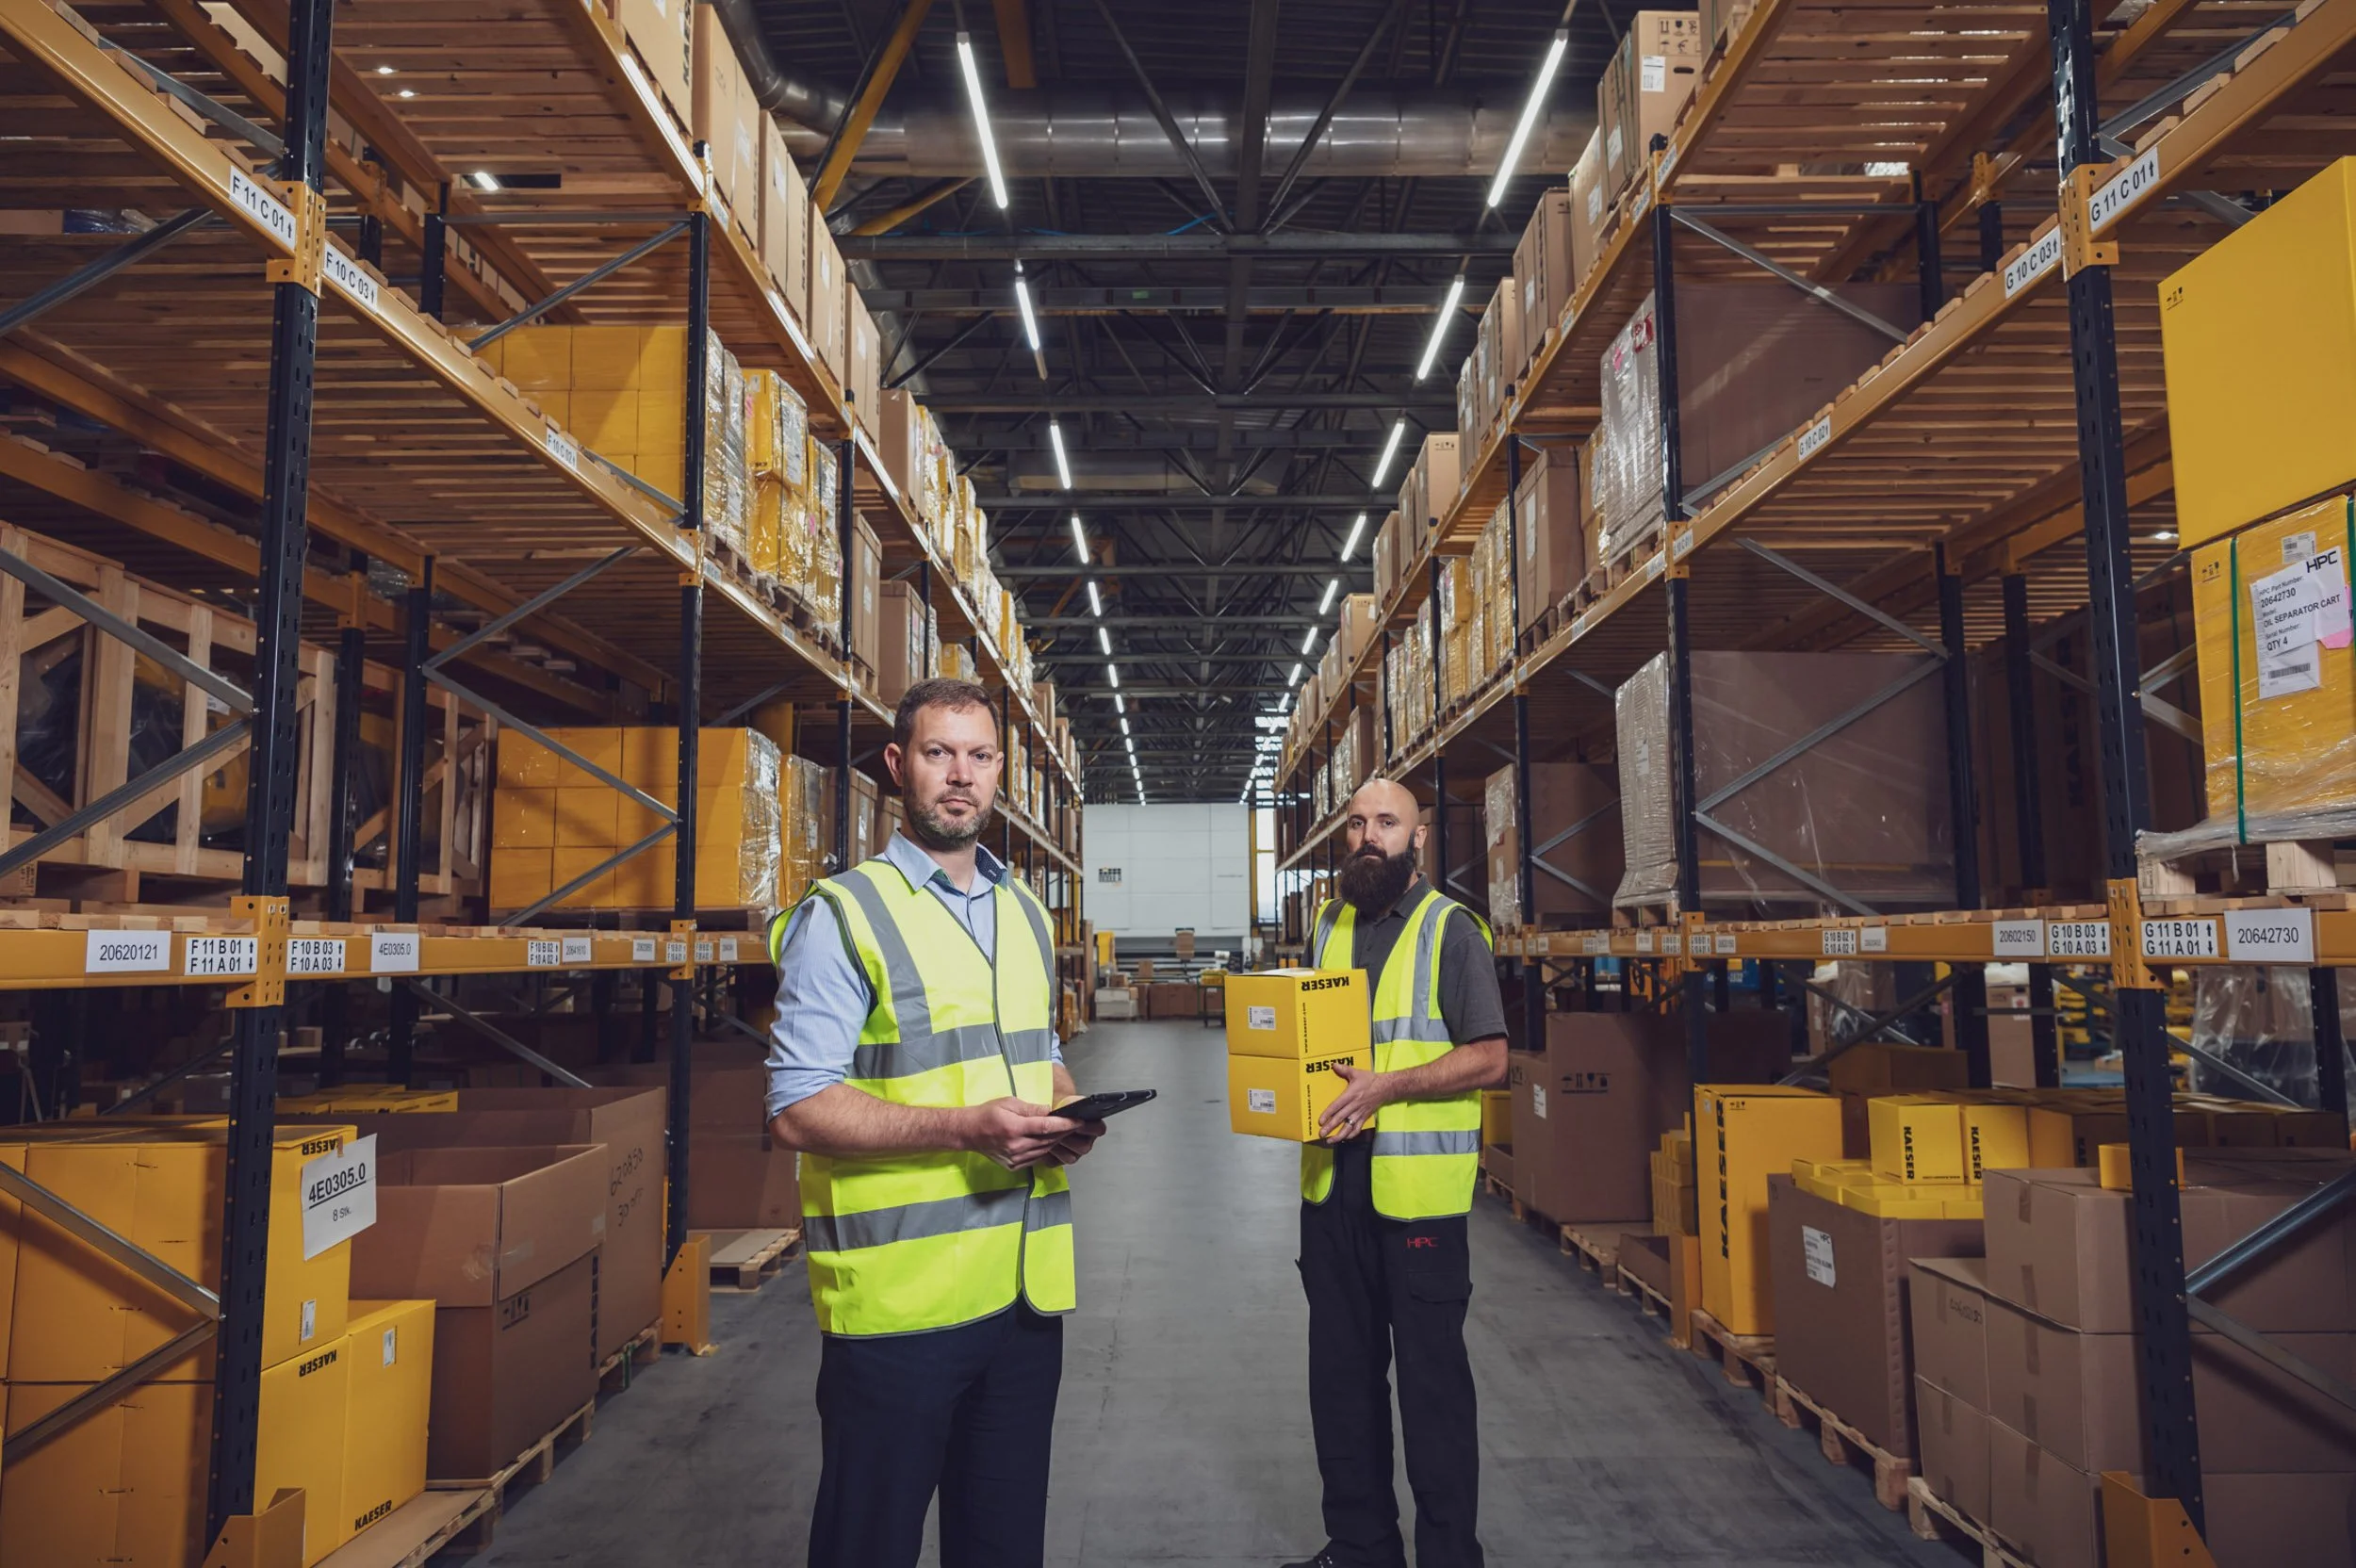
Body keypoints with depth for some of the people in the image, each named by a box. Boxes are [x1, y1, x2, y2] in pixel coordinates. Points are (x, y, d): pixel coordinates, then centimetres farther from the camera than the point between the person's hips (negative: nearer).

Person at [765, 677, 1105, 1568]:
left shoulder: (1026, 915, 13)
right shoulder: (842, 916, -9)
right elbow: (798, 1109, -14)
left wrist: (1066, 1112, 0)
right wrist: (964, 1127, -24)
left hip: (1025, 1286, 6)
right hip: (899, 1294, -6)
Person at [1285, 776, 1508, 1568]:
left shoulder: (1450, 930, -7)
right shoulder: (1328, 926, 11)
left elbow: (1489, 1059, -12)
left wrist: (1387, 1086, -22)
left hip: (1417, 1189, -6)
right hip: (1331, 1180, 6)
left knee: (1431, 1375, 5)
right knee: (1341, 1369, 16)